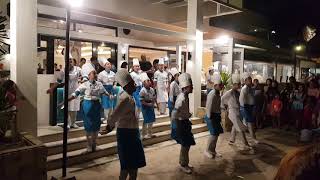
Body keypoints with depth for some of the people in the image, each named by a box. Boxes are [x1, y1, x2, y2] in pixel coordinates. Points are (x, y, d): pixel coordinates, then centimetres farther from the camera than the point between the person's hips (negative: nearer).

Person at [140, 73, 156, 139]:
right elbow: (142, 101, -20)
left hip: (151, 107, 7)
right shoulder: (142, 91, -19)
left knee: (151, 121, 14)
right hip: (145, 107, -7)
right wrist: (148, 104, -21)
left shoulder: (152, 89, 2)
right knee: (146, 121, 1)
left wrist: (153, 103, -8)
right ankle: (144, 135, 15)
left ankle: (149, 134, 30)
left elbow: (154, 98, 10)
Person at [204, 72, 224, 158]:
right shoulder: (212, 94, -19)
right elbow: (208, 107, -19)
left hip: (217, 116, 9)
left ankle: (213, 150, 25)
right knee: (213, 134, -7)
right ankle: (207, 151, 10)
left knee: (217, 133, 12)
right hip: (212, 116, -9)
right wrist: (209, 117, -15)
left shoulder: (218, 94, 9)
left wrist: (219, 116, 13)